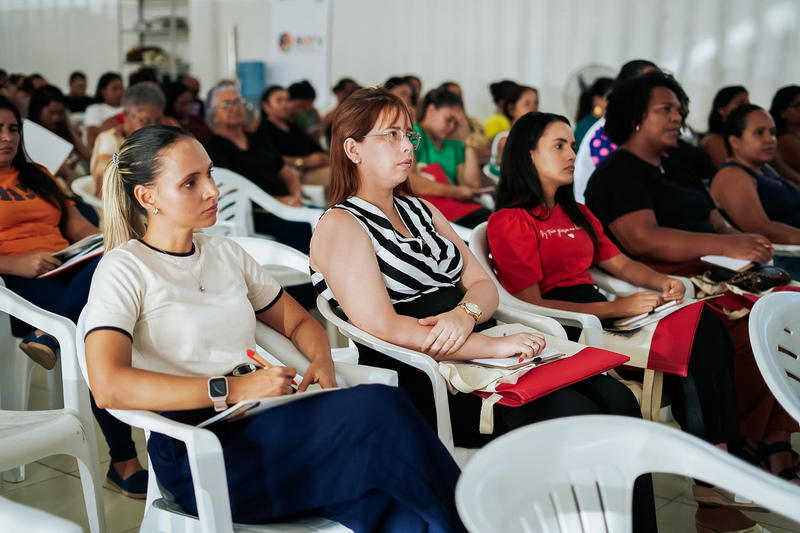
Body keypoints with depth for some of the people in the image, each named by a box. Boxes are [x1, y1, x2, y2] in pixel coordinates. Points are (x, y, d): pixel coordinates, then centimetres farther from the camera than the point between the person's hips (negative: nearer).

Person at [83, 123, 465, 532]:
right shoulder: (124, 269, 0)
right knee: (379, 407, -27)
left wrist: (320, 360, 2)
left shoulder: (226, 254, 19)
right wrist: (232, 388, -21)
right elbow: (109, 387, -16)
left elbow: (298, 322, 27)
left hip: (265, 421, 6)